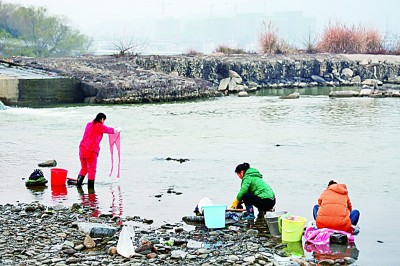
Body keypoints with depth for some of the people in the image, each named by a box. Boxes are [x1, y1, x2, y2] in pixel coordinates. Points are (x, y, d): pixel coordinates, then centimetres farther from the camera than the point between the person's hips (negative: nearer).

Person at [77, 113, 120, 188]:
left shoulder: (89, 124, 17)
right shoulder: (100, 126, -4)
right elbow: (110, 130, 10)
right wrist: (117, 130, 34)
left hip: (82, 148, 7)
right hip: (91, 151, -7)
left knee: (84, 168, 21)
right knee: (92, 170, 4)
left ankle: (78, 184, 15)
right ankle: (90, 188, 6)